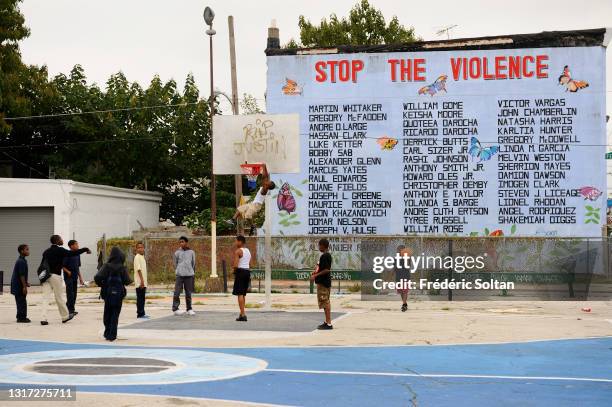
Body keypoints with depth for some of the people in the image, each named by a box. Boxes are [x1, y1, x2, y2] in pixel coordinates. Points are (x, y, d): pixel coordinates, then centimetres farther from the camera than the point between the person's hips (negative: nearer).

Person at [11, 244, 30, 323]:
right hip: (19, 286, -10)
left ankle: (21, 317, 20)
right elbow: (21, 275, -21)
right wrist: (24, 286, -21)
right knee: (22, 302, -6)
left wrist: (26, 283, 21)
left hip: (16, 286, 10)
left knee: (20, 302, 15)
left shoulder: (20, 260, 14)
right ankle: (22, 317, -4)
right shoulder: (22, 261, -17)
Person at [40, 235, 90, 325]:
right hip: (55, 275, -5)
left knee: (45, 298, 1)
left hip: (46, 276, 5)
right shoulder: (60, 250, -7)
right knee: (59, 297, 7)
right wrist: (85, 249, -10)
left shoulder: (46, 252, 12)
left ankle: (44, 319, -8)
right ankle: (65, 317, 21)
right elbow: (72, 253, -15)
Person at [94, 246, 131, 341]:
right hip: (118, 294, -1)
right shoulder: (122, 268, -7)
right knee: (115, 314, 5)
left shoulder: (106, 266, -7)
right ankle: (112, 335, 0)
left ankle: (107, 333, 25)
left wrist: (101, 284, 0)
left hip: (107, 293, 1)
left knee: (107, 314, 17)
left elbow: (97, 277, -18)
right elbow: (127, 281, -11)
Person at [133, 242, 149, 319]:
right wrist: (142, 280, -23)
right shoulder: (137, 257, -11)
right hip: (139, 281, -9)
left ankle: (141, 313, 17)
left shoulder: (142, 257, 16)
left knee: (142, 298, 12)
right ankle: (140, 314, -4)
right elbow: (138, 269, -18)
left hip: (143, 281, 9)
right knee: (140, 298, -6)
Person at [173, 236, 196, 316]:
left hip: (189, 275, 1)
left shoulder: (191, 252, 7)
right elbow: (175, 264, 13)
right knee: (177, 292, -6)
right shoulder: (177, 253, 5)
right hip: (179, 275, -1)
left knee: (188, 293, 5)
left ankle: (189, 309, 11)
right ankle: (175, 309, -3)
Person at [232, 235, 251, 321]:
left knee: (240, 294, -6)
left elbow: (235, 265, -17)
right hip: (247, 271, 8)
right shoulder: (248, 251, 15)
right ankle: (242, 313, 24)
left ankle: (243, 315, -11)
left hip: (240, 271, -8)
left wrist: (234, 270, 0)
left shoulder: (238, 251, -10)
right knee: (243, 293, 17)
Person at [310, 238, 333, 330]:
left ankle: (329, 323, -8)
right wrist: (316, 272, 13)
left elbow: (327, 270, -24)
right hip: (324, 282, 11)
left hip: (323, 283, -11)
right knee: (325, 302, 16)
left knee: (325, 302, -8)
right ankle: (327, 322, 24)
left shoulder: (325, 256, -17)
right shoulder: (327, 255, 14)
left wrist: (316, 275, -19)